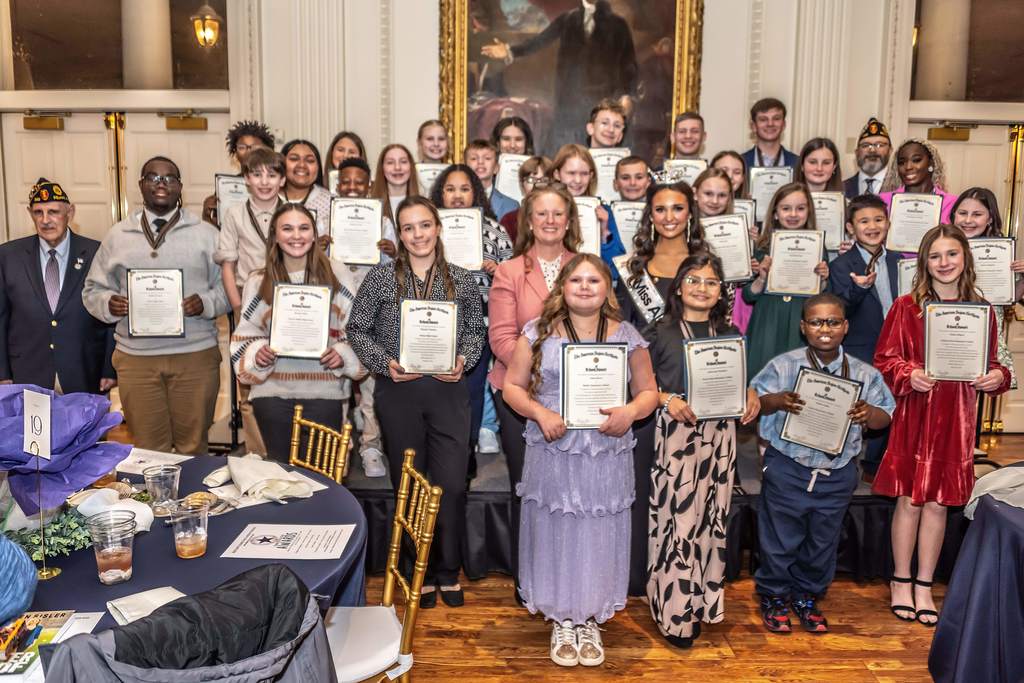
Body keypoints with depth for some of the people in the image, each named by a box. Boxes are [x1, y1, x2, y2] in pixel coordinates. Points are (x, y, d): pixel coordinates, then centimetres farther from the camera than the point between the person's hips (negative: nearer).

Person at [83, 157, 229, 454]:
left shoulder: (206, 234, 6)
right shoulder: (117, 235, 11)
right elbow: (93, 290, 14)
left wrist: (207, 302, -14)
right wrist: (108, 303, -8)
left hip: (196, 355, -1)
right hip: (135, 357, 1)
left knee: (193, 446, 6)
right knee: (148, 450, 6)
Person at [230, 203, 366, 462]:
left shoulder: (338, 274, 2)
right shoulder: (258, 281, 5)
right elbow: (245, 337, 10)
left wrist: (343, 355, -11)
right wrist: (258, 354, -10)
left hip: (324, 393, -1)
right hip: (273, 393, 1)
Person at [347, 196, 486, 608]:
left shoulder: (461, 280, 4)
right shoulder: (381, 278, 0)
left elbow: (476, 330, 11)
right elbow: (357, 329, 3)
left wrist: (464, 360, -7)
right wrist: (385, 363, -11)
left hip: (449, 392, 1)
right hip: (398, 393, 0)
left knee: (452, 484, -1)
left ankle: (448, 571, 20)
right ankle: (421, 571, 25)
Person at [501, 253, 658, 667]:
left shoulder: (627, 337, 4)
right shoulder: (539, 332, 1)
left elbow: (648, 391, 8)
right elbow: (513, 386, 3)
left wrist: (630, 412, -14)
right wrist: (540, 414, -15)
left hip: (607, 457, 1)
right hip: (552, 454, 0)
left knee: (598, 537, 8)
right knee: (555, 534, 8)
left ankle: (591, 622, 27)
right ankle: (562, 621, 26)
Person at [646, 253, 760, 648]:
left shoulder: (730, 334, 13)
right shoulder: (660, 332, 0)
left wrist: (751, 395, 0)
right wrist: (665, 398, -17)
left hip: (719, 434, 4)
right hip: (674, 433, -4)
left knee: (712, 518, 8)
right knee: (677, 518, -5)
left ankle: (702, 602, 23)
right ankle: (674, 613, 6)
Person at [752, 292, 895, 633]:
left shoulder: (864, 374, 2)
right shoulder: (783, 365, -4)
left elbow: (886, 416, 5)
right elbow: (752, 399, -4)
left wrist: (868, 414, -18)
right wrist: (777, 401, -24)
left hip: (837, 474, 3)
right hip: (787, 469, -2)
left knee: (822, 542, 16)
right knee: (780, 538, 7)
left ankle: (807, 597, 36)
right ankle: (773, 597, 28)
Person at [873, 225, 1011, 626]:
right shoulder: (906, 306, -2)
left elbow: (991, 363, 14)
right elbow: (884, 359, 0)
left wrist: (998, 377, -8)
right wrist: (910, 375, -18)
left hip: (957, 419, 2)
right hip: (914, 415, -2)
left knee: (938, 502, 7)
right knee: (910, 499, 4)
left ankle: (924, 587, 20)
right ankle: (901, 582, 20)